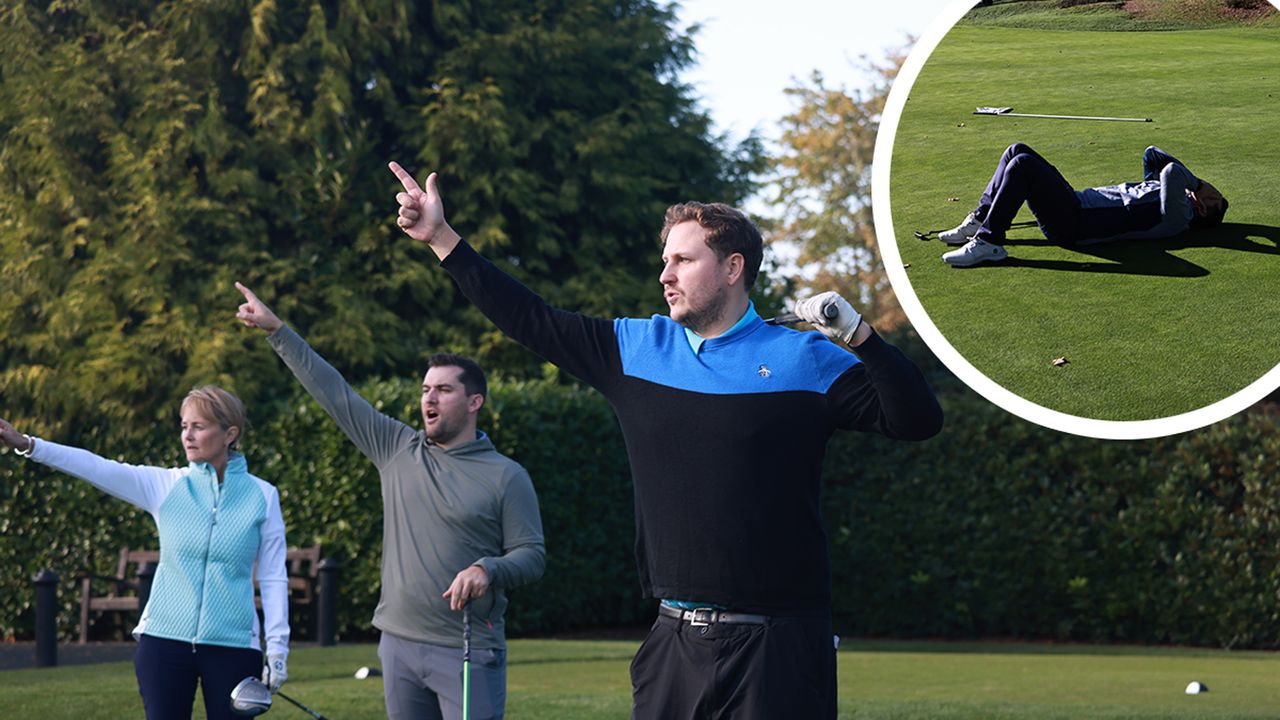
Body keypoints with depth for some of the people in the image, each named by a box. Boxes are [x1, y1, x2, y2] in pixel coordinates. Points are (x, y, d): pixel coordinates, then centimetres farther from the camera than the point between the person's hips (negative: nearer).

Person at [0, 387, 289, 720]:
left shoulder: (262, 496, 0)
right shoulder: (165, 485, 2)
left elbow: (274, 578, 3)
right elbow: (98, 468, -10)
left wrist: (277, 649, -3)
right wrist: (27, 444, -22)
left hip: (232, 646, -1)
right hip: (164, 641, 1)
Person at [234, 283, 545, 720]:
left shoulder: (506, 477, -1)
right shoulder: (398, 450, 10)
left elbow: (532, 555, -2)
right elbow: (334, 393, 10)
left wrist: (488, 569, -23)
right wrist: (276, 331, 9)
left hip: (469, 652, -5)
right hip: (399, 646, 5)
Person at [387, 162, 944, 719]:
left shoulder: (803, 359, -1)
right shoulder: (635, 348, 11)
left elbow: (917, 420, -6)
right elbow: (528, 318, 18)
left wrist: (858, 336, -19)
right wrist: (440, 238, 17)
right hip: (673, 642, 4)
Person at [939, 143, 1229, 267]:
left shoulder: (1176, 219, -13)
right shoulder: (1157, 187, 17)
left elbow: (1172, 172, -31)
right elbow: (1152, 155, 29)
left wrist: (1196, 184, -11)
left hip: (1071, 224, -9)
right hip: (1074, 202, 9)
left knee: (1022, 164, -25)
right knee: (1017, 151, 7)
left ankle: (988, 243, -21)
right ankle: (980, 220, 9)